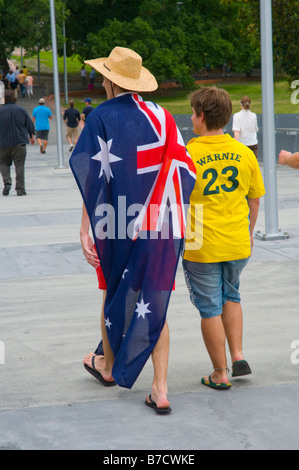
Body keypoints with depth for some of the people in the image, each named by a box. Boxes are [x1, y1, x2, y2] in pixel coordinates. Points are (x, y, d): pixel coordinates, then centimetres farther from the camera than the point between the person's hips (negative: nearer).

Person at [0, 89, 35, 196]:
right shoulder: (21, 110, 1)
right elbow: (30, 125, 8)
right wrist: (32, 136, 24)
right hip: (19, 143, 1)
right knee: (19, 165, 3)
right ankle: (20, 189, -1)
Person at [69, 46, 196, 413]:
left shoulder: (101, 118, -9)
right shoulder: (161, 117, 1)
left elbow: (93, 179, -13)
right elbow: (181, 171, 1)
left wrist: (85, 230, -12)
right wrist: (170, 211, 12)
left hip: (117, 223, -2)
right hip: (159, 226, 2)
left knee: (115, 294, 18)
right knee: (154, 302, 5)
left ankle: (108, 365, 39)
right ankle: (160, 389, 0)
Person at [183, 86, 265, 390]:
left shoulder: (186, 155, -14)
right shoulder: (244, 153, -1)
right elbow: (254, 199, 8)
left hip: (201, 246, -4)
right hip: (238, 244, 4)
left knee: (210, 308, 7)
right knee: (230, 296, 26)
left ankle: (220, 374, 15)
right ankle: (237, 355, 17)